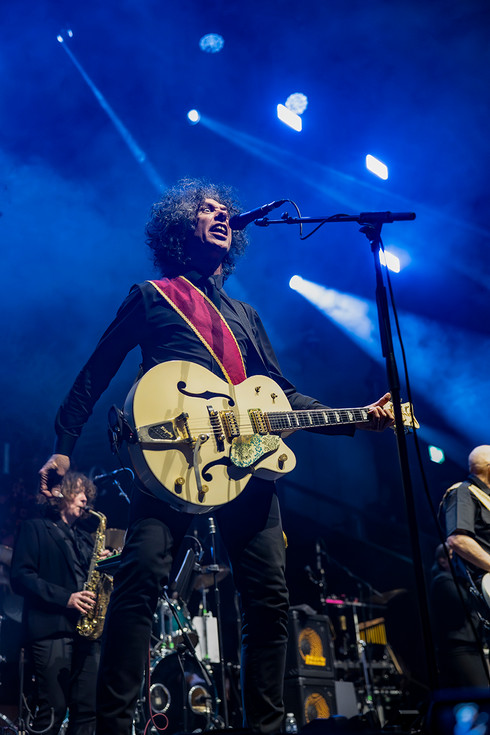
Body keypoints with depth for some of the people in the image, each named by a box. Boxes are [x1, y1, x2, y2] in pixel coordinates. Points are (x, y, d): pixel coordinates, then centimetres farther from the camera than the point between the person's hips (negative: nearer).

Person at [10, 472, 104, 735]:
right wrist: (64, 598, -16)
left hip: (86, 630, 6)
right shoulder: (34, 528, 5)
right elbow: (20, 576, -6)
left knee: (88, 708, 2)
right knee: (53, 709, -8)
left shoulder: (85, 538, 24)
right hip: (51, 629, -6)